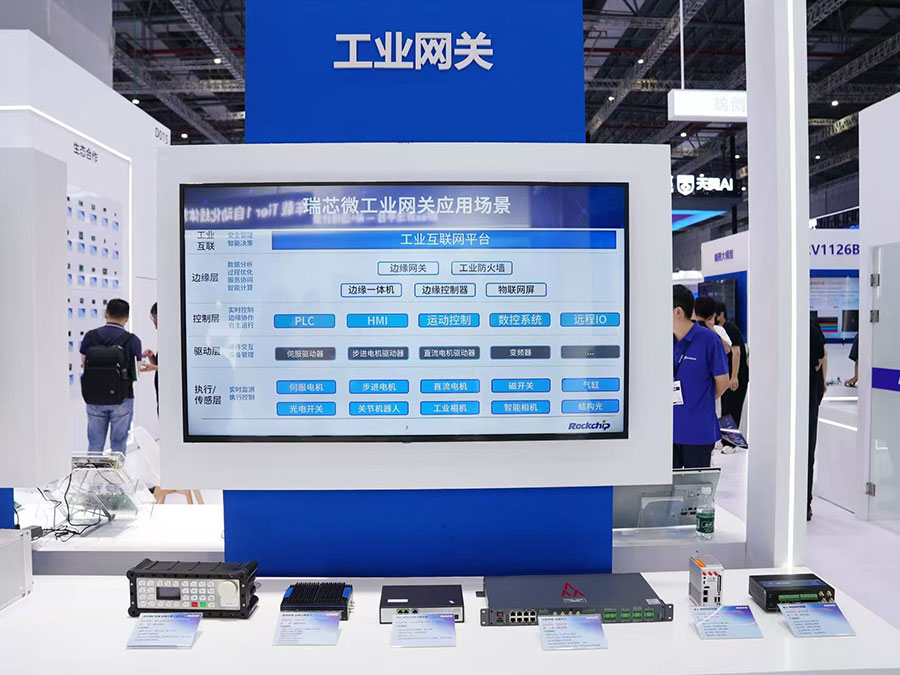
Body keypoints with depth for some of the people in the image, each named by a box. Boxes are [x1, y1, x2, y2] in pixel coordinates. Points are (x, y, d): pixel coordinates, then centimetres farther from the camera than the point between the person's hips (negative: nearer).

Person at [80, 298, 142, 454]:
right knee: (118, 445, 9)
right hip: (122, 400, -2)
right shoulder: (133, 340, -11)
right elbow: (135, 375, -8)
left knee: (94, 444, 14)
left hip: (94, 399, 3)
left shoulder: (90, 336, -2)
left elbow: (83, 366, 5)